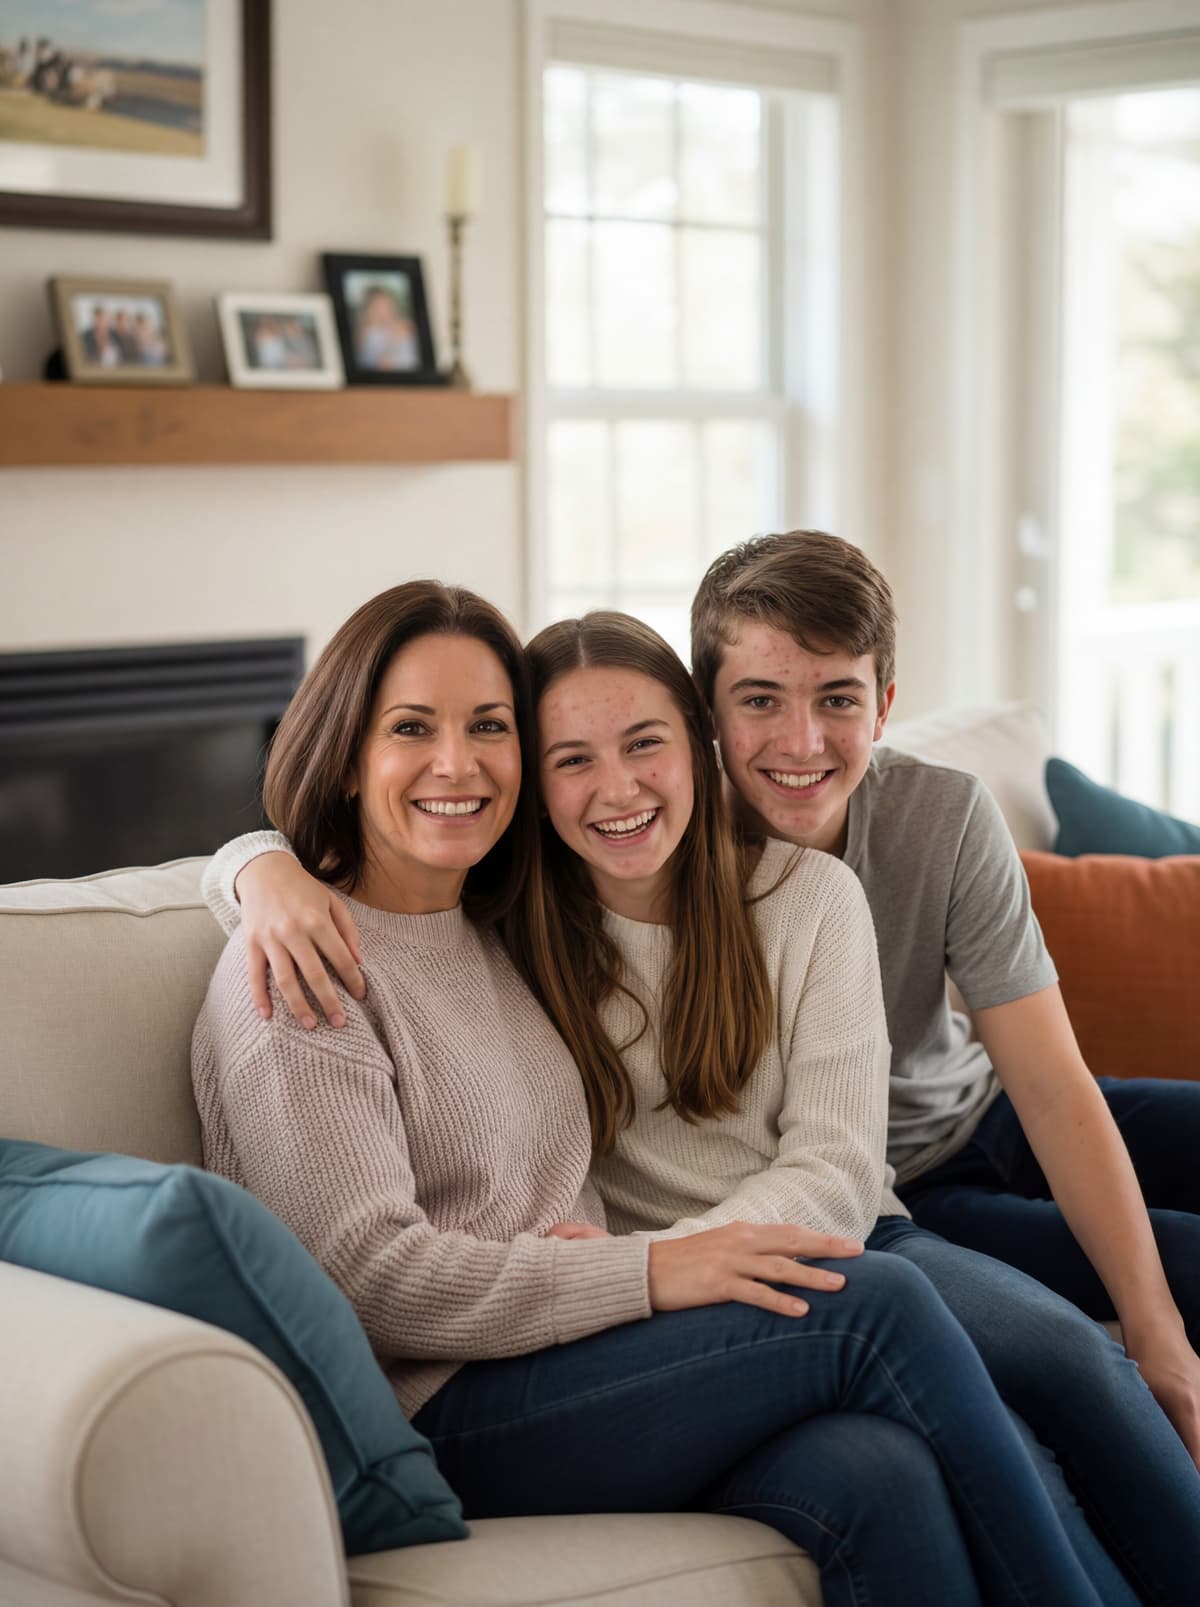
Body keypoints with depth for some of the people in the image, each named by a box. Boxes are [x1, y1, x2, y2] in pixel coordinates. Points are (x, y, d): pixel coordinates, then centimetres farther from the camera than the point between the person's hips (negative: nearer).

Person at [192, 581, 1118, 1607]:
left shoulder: (491, 936, 20)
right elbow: (369, 1275, -14)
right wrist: (651, 1272, -15)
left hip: (561, 1360, 7)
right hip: (437, 1416, -6)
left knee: (877, 1474, -26)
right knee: (877, 1306, -20)